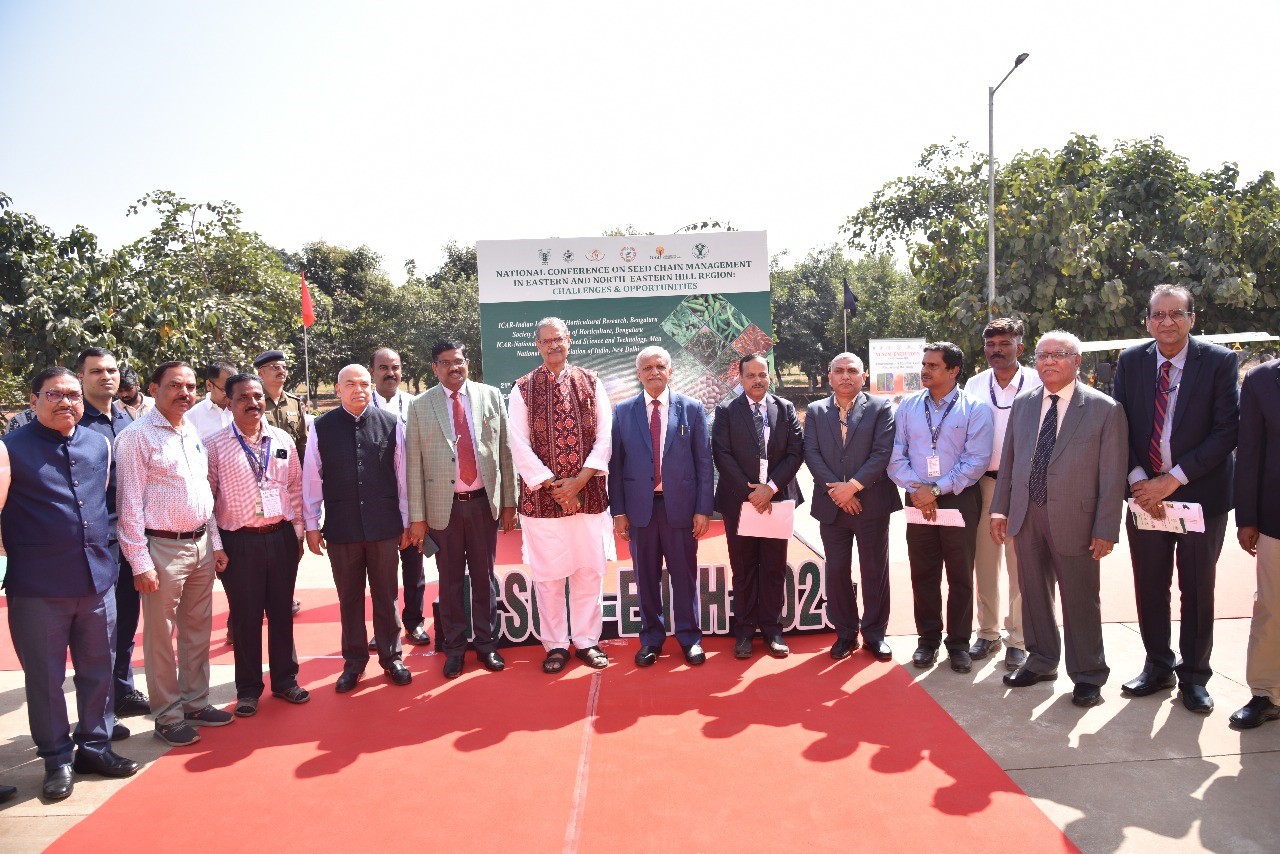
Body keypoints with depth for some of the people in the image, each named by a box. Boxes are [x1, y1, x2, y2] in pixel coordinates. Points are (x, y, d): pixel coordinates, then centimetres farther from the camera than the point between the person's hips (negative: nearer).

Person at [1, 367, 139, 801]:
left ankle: (94, 745, 29)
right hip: (37, 587, -4)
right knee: (45, 676, 8)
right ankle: (57, 758, 23)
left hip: (98, 580, 4)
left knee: (97, 669, 14)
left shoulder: (99, 445, 8)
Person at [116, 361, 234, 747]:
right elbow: (130, 504, -12)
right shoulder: (137, 437, -10)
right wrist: (140, 563, -15)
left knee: (198, 630, 15)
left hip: (201, 544, 7)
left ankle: (196, 703, 28)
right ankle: (168, 717, 17)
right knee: (161, 637, 4)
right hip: (163, 548, -7)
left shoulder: (194, 433, 11)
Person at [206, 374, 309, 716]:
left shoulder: (282, 440, 6)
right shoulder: (215, 445, -4)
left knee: (282, 612, 12)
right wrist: (215, 546, -7)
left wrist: (297, 533, 8)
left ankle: (285, 680, 27)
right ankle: (248, 689, 23)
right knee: (246, 617, 7)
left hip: (281, 537, 3)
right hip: (238, 542, -3)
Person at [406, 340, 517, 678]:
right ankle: (454, 647, 25)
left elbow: (505, 451, 4)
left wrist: (508, 502, 3)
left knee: (485, 577, 11)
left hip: (484, 501, 1)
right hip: (444, 505, -1)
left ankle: (487, 644, 26)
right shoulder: (420, 406, -1)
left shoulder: (490, 396, 2)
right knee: (451, 579, 11)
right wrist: (417, 516, -4)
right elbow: (414, 465, -1)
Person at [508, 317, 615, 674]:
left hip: (588, 494, 2)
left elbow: (604, 437, 0)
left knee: (590, 571, 8)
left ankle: (587, 640, 23)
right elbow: (519, 446, -5)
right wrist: (553, 485, -12)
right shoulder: (523, 389, 1)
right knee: (548, 574, 5)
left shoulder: (591, 383, 6)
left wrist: (580, 479, -11)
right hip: (542, 497, -1)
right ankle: (556, 645, 20)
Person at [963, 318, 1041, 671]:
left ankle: (1018, 639, 16)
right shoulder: (974, 385, 6)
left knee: (1020, 565, 2)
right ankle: (988, 633, 24)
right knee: (985, 562, 11)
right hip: (983, 483, 4)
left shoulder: (1037, 383, -5)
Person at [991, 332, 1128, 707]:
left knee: (1080, 600, 8)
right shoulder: (1023, 403, 7)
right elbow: (1008, 461, 11)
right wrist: (1000, 507, 6)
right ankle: (1041, 661, 36)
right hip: (1026, 518, 5)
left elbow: (1112, 476, -9)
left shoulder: (1105, 409, -7)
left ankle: (1087, 676, 26)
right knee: (1034, 593, 17)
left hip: (1074, 520, -4)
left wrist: (1106, 529, -11)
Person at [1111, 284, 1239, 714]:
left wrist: (1173, 479, -15)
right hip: (1144, 494, 2)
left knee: (1197, 590, 9)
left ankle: (1194, 676, 25)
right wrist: (1137, 480, -10)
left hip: (1200, 494, -2)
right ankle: (1158, 666, 28)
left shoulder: (1219, 361, -6)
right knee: (1150, 587, 11)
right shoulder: (1130, 362, 2)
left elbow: (1227, 431, -10)